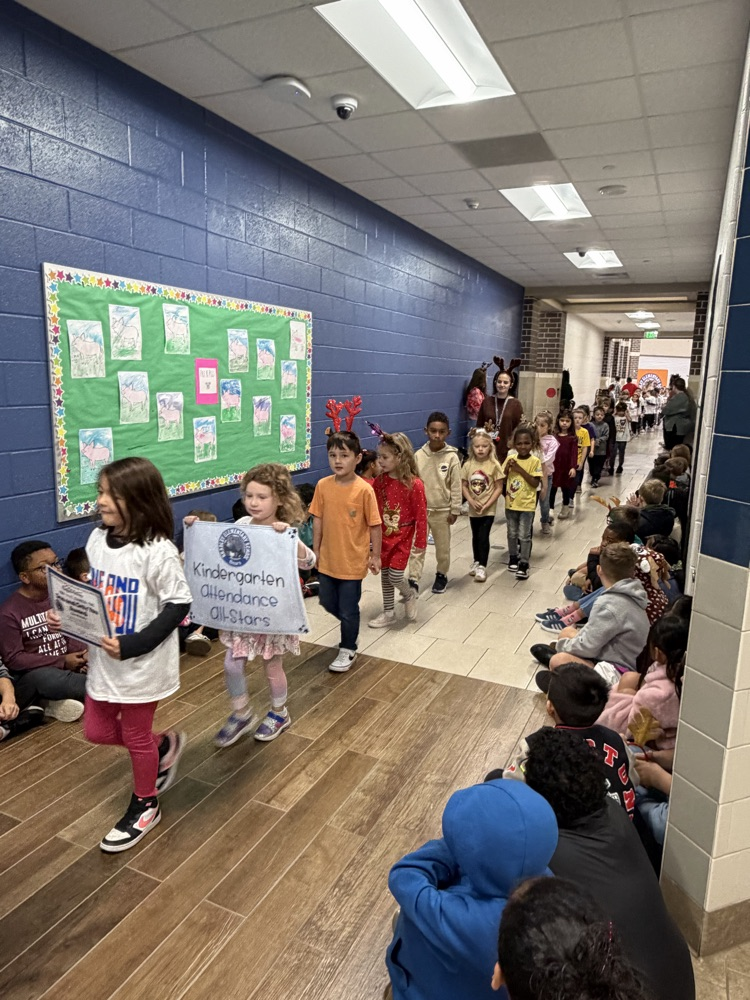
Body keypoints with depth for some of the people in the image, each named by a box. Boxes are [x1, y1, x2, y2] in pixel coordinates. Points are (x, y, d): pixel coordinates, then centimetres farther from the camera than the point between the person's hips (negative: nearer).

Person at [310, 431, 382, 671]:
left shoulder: (364, 489, -17)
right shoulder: (323, 485, -5)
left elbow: (375, 525, -9)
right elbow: (318, 520, 3)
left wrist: (375, 556, -6)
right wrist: (315, 550, 6)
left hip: (353, 561, -4)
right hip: (327, 558, 5)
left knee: (348, 610, 8)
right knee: (328, 603, 21)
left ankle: (347, 650, 31)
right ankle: (350, 625, 50)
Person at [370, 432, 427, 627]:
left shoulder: (414, 484, -18)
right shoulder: (380, 481, -3)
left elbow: (421, 515, -13)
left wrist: (420, 542, -10)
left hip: (402, 537, -5)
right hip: (383, 536, 5)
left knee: (395, 575, -7)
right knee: (384, 574, 13)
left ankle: (409, 595, 27)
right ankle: (389, 613, 29)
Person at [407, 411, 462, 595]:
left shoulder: (452, 457, -10)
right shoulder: (419, 455, -5)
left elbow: (456, 486, -6)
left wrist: (455, 510, -6)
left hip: (442, 511, -1)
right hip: (420, 509, 1)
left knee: (443, 547, 14)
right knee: (416, 547, 2)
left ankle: (441, 576, 33)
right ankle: (413, 580, 9)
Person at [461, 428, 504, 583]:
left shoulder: (494, 465, -13)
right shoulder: (468, 465, -4)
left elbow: (499, 488, -10)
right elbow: (464, 486, 2)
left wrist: (486, 505, -16)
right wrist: (471, 501, -13)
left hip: (488, 509, -3)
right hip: (473, 509, 3)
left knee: (483, 537, -4)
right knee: (476, 537, 16)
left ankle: (482, 566, 10)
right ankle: (476, 562, 33)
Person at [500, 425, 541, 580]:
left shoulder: (535, 461, -11)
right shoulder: (510, 459, 0)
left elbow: (535, 484, -16)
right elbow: (503, 481, 4)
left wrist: (520, 470, -22)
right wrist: (507, 469, -15)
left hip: (527, 505, -4)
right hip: (511, 504, 4)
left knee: (524, 536, 1)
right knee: (512, 534, 17)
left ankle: (524, 563, 9)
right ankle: (513, 558, 33)